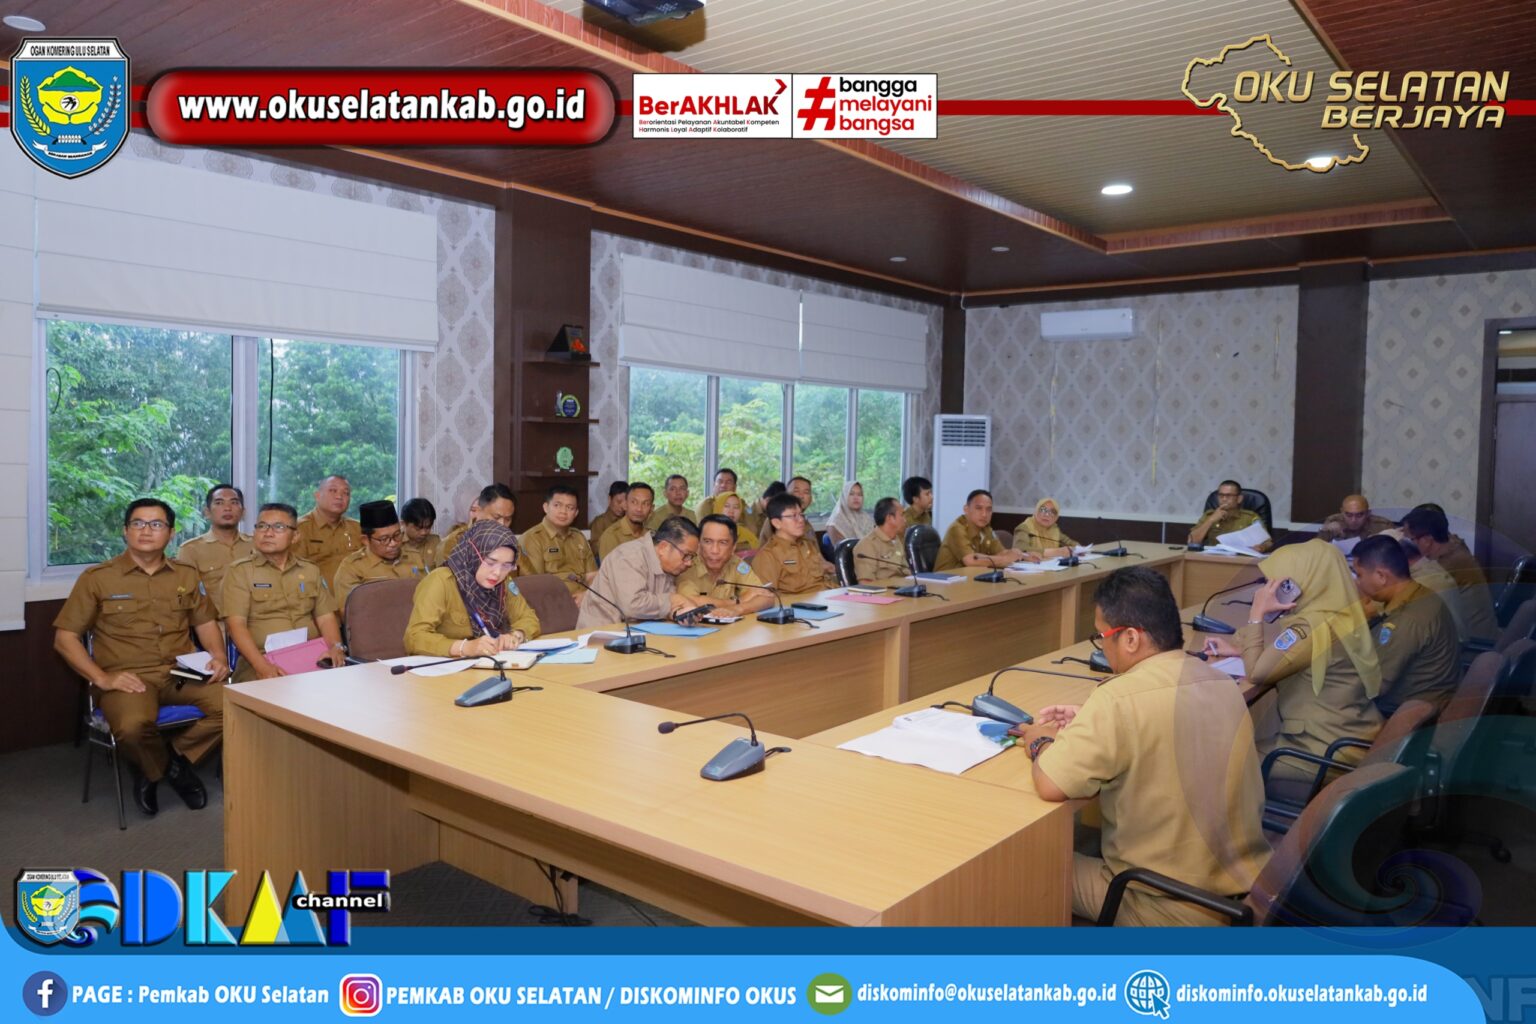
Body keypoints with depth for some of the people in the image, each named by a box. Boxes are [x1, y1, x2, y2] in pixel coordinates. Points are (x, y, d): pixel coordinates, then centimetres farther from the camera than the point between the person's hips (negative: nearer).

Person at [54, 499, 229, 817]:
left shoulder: (186, 576, 15)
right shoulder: (97, 578, 4)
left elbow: (206, 623, 20)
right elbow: (64, 638, 3)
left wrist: (218, 657, -2)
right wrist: (102, 677, -10)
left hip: (182, 674, 3)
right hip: (128, 677, -3)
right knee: (133, 726, -37)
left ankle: (174, 755, 2)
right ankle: (163, 767, 0)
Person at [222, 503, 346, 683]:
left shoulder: (311, 570, 16)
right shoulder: (239, 571, 4)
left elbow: (325, 617, 12)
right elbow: (236, 624, -6)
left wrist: (336, 648, -8)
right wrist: (262, 666, -20)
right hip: (259, 663, -3)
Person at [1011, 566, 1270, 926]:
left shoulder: (1120, 698, -25)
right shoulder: (1224, 685, -2)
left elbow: (1049, 785, -24)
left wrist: (1041, 743, -5)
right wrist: (1088, 724, 9)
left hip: (1175, 909, -7)